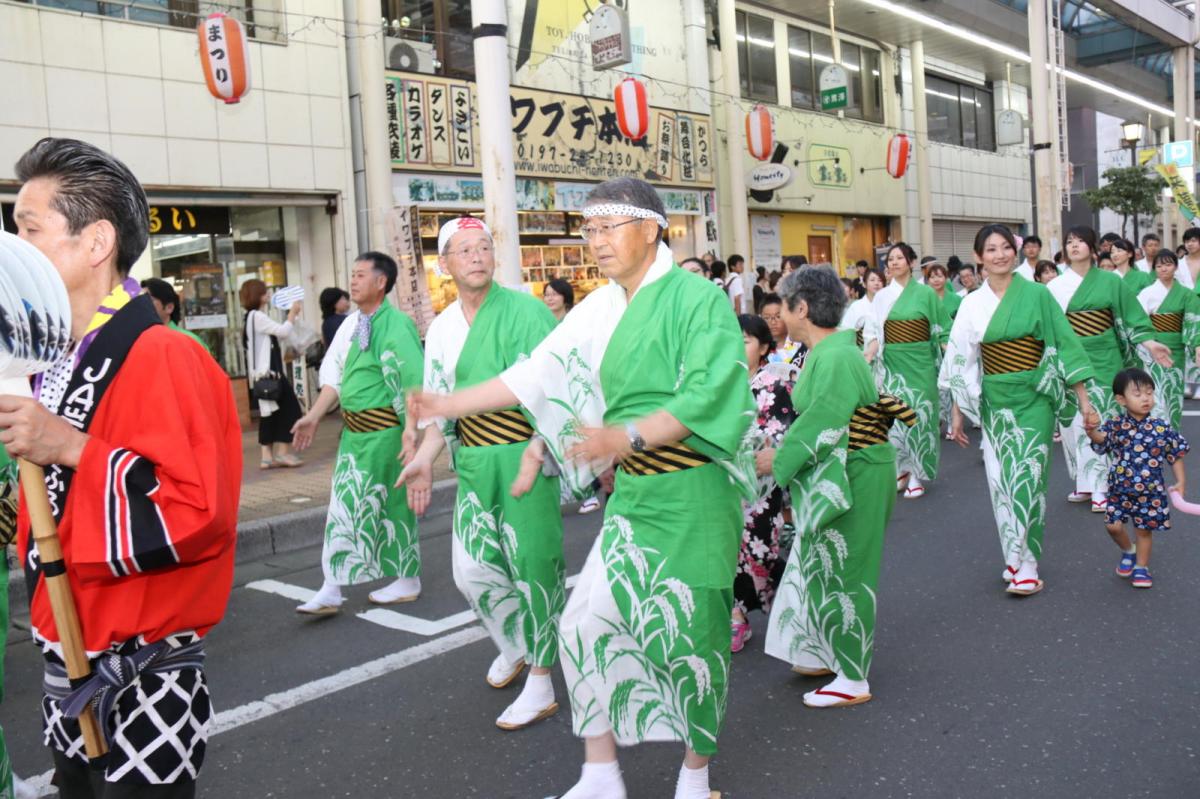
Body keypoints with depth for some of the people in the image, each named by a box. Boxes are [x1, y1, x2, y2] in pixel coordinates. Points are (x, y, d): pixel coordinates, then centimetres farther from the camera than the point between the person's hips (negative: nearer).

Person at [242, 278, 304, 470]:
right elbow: (283, 331, -18)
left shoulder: (253, 317, 17)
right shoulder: (257, 316, -14)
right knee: (290, 408, -4)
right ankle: (283, 453, -2)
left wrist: (292, 316, 16)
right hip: (268, 372, -10)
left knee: (270, 412, 9)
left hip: (265, 373, 10)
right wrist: (293, 312, -3)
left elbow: (278, 333, 19)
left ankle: (267, 456, 9)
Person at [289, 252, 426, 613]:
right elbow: (335, 376, 15)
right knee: (345, 504, 8)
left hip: (384, 430, -8)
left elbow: (414, 381, -22)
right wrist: (313, 416, 10)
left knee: (390, 503, 5)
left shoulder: (395, 325, -15)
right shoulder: (352, 324, 10)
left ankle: (407, 581, 23)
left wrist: (411, 429, -30)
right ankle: (332, 589, 14)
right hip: (354, 429, 8)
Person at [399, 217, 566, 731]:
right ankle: (514, 642, 37)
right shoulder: (442, 328, 11)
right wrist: (426, 459, 6)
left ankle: (540, 683, 14)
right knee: (471, 567, 7)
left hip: (524, 453, -6)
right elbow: (441, 402, 16)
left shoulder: (524, 310, -8)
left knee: (532, 563, 0)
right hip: (473, 460, 6)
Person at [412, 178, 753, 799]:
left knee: (690, 636, 3)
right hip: (633, 495, 6)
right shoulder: (600, 310, 8)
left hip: (691, 494, -6)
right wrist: (447, 407, 8)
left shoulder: (698, 298, -10)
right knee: (585, 623, 3)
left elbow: (707, 394, -20)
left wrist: (628, 435, -33)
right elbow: (539, 375, 11)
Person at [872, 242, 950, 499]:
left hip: (918, 362, -2)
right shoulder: (882, 296, 7)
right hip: (891, 363, 2)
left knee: (918, 414, 0)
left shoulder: (926, 293, 0)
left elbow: (942, 330, 2)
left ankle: (917, 474, 8)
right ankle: (901, 470, 16)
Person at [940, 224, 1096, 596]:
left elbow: (1063, 344, -3)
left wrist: (1083, 397, -4)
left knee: (1027, 478, -7)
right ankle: (1015, 558, 20)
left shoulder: (1037, 294, -3)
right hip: (993, 401, 3)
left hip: (1033, 398, -3)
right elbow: (960, 360, 7)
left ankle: (1026, 566, 0)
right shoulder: (972, 303, 4)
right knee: (1001, 480, 6)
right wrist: (956, 412, 7)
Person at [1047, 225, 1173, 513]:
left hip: (1101, 359, -1)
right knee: (1075, 420, 3)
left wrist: (1149, 343, -8)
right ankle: (1085, 482, 14)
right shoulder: (1055, 286, 4)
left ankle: (1101, 486, 1)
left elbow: (1131, 315, 3)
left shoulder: (1111, 281, 3)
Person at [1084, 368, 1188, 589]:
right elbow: (1101, 439, -26)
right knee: (1113, 525, -2)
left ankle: (1141, 566, 27)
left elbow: (1175, 455, 3)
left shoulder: (1161, 427, -7)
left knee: (1144, 529, 8)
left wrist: (1181, 482, 2)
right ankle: (1128, 551, 28)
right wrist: (1092, 430, -49)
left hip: (1150, 491, 0)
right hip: (1120, 489, 0)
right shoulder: (1116, 426, -9)